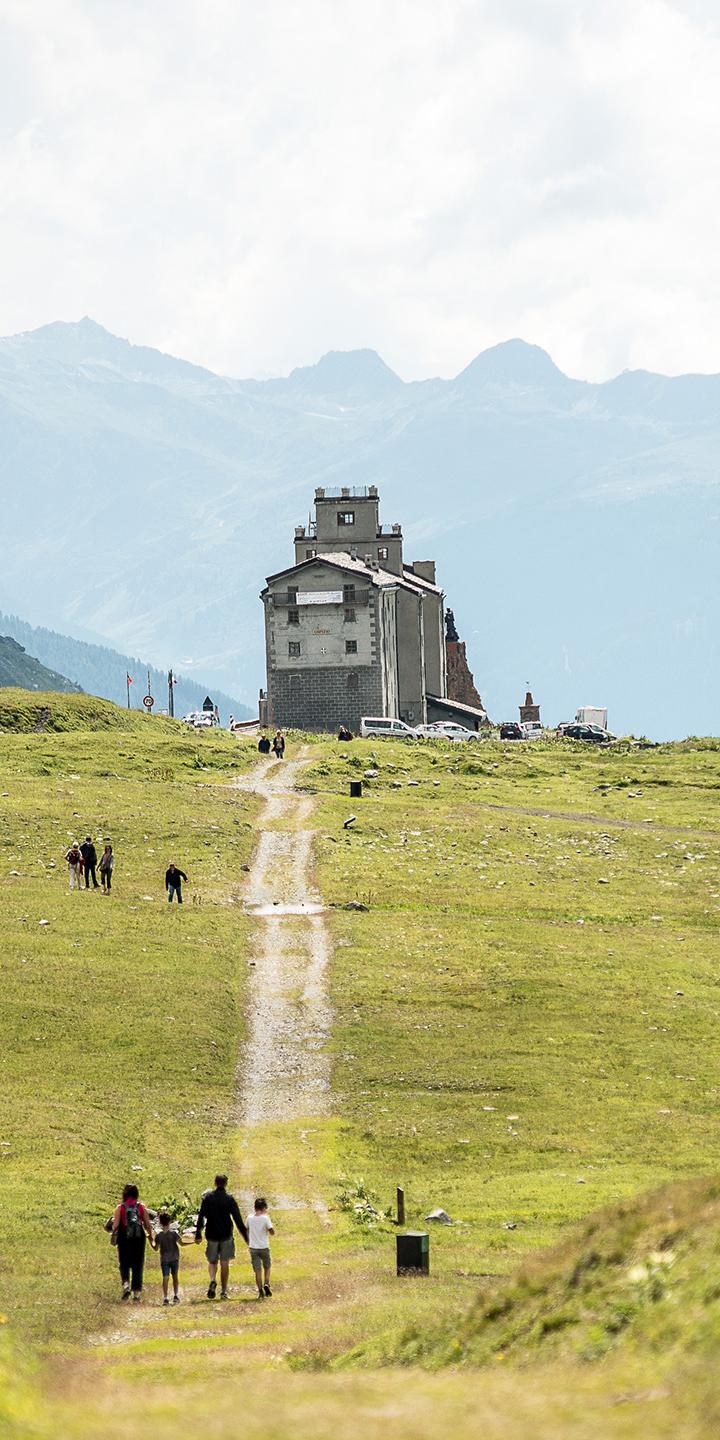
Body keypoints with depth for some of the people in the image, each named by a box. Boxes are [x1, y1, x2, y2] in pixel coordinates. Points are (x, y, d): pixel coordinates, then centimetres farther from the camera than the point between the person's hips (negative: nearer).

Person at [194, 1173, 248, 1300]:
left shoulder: (208, 1198, -1)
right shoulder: (230, 1199, -5)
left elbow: (201, 1217, -2)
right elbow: (238, 1219, -7)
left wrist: (198, 1235, 4)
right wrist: (245, 1236, -3)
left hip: (211, 1235, 1)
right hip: (226, 1235, -1)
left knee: (212, 1261, 12)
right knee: (224, 1263, 6)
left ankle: (213, 1280, -17)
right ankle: (223, 1291, 6)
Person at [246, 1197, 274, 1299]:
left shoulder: (250, 1218, 0)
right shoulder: (265, 1218, -11)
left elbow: (247, 1230, 12)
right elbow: (272, 1232, -9)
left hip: (253, 1248, 2)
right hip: (264, 1247, -2)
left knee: (257, 1270, 4)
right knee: (267, 1267, 17)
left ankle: (260, 1290, -2)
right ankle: (266, 1284, -4)